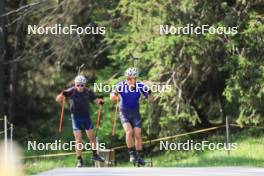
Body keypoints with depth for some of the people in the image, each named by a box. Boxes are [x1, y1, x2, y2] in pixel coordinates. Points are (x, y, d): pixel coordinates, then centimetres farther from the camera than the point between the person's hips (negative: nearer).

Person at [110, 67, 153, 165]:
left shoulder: (140, 86, -16)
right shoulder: (121, 86, -19)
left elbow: (150, 99, -14)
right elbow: (112, 98, -23)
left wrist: (149, 94, -36)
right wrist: (115, 94, -45)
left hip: (135, 113, 2)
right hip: (124, 113, -2)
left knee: (138, 135, -3)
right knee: (129, 132, -22)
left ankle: (140, 156, 13)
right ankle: (132, 154, -9)